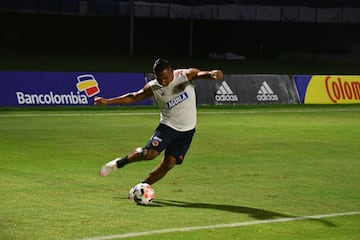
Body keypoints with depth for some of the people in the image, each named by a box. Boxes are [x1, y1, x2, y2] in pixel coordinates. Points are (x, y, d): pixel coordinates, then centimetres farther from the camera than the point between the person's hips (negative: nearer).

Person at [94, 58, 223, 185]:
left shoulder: (186, 75, -13)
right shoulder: (153, 87, -8)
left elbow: (201, 74, -29)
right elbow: (133, 97, 4)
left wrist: (211, 74, -55)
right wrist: (107, 101, -1)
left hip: (187, 131, 0)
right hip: (168, 126, 0)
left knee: (168, 164, -6)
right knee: (149, 153, -22)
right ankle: (120, 162, 3)